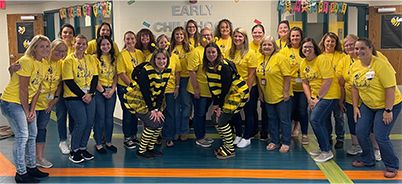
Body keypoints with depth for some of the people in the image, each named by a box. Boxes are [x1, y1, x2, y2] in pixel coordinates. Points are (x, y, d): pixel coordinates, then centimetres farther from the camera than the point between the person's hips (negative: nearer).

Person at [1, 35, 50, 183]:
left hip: (27, 102, 9)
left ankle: (31, 166, 26)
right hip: (12, 102, -9)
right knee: (22, 136, -9)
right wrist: (26, 112, -12)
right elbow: (23, 90, -19)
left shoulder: (43, 63, 5)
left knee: (32, 134, 12)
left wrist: (31, 110, 1)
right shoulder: (26, 61, -20)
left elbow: (37, 88, 6)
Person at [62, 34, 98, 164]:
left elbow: (95, 77, 7)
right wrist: (82, 96, -14)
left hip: (89, 97, 5)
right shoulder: (68, 60, -6)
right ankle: (74, 151, 7)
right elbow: (68, 81, -11)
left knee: (90, 122, 2)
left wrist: (90, 94, -7)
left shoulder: (90, 59, 9)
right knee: (81, 123, -12)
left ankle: (82, 148, 21)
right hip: (73, 97, -5)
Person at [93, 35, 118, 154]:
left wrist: (112, 90, -3)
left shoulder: (113, 58, 10)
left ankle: (108, 142, 21)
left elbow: (115, 76, 10)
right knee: (100, 118, -1)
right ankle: (98, 144, 11)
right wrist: (102, 91, -10)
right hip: (98, 91, -4)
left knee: (109, 117, 9)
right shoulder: (95, 58, -5)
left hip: (111, 91, 4)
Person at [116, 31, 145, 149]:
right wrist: (131, 85, -17)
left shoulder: (140, 53, 6)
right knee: (128, 113, 1)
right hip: (125, 88, -5)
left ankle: (134, 136, 28)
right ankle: (127, 139, 14)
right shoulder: (122, 55, -10)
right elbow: (121, 73, -13)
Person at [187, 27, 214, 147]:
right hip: (199, 90, -7)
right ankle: (199, 138, 17)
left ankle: (203, 135, 33)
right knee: (199, 114, 5)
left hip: (211, 89, 7)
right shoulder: (196, 52, -15)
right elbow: (192, 71, -17)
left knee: (204, 113, 19)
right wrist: (195, 88, -19)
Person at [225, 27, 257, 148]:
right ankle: (238, 135, 34)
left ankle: (247, 138, 23)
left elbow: (252, 74, -13)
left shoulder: (250, 53, -12)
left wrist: (248, 91, -14)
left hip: (248, 88, -5)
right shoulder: (229, 52, 2)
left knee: (248, 113, 8)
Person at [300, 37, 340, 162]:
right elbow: (305, 83, 10)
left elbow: (328, 81, -20)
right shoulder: (303, 63, 7)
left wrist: (317, 98, -16)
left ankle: (327, 151, -3)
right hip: (315, 96, 8)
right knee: (314, 121, 8)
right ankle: (323, 148, 26)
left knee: (315, 120, -16)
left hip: (329, 95, -8)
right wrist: (310, 99, -2)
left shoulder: (322, 60, -16)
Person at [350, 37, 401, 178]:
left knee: (380, 136, -11)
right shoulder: (354, 67, -1)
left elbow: (391, 88, -23)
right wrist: (355, 107, 5)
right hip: (367, 105, 7)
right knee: (360, 132, 1)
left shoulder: (380, 65, -23)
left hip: (389, 105, -6)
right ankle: (367, 160, 25)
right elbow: (355, 87, 9)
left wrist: (388, 110, -22)